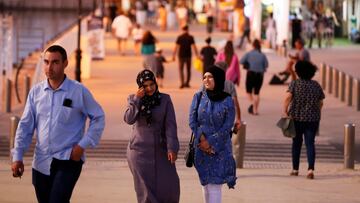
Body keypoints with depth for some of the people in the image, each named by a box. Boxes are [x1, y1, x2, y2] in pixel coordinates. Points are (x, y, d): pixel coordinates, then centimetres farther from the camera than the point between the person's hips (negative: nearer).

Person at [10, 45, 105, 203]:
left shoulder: (79, 92, -6)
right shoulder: (36, 92, 4)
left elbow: (98, 118, 3)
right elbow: (25, 125, 6)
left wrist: (83, 145, -7)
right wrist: (17, 157, -3)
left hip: (68, 161, -4)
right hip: (41, 163, 4)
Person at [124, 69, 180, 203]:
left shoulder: (165, 99, 0)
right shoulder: (134, 99, 4)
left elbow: (170, 125, -5)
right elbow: (129, 119, -11)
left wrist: (172, 148, -13)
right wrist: (136, 99, -17)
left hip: (160, 150, 0)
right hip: (140, 150, 0)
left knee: (169, 184, -7)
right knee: (145, 187, -4)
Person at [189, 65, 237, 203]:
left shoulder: (227, 101, -6)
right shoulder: (198, 97, 1)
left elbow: (227, 126, -8)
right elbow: (192, 121, -1)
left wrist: (211, 142, -13)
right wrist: (202, 140, -11)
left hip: (220, 147, -3)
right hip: (201, 146, 3)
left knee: (215, 183, -8)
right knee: (205, 182, 8)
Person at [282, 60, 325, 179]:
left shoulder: (295, 84, -5)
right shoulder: (316, 85, 3)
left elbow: (288, 97, -19)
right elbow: (320, 103, 8)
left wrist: (285, 111, -19)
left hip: (296, 118, -1)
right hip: (312, 119, 1)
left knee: (296, 143, 14)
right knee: (310, 143, 0)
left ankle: (295, 169, 21)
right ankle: (311, 169, -17)